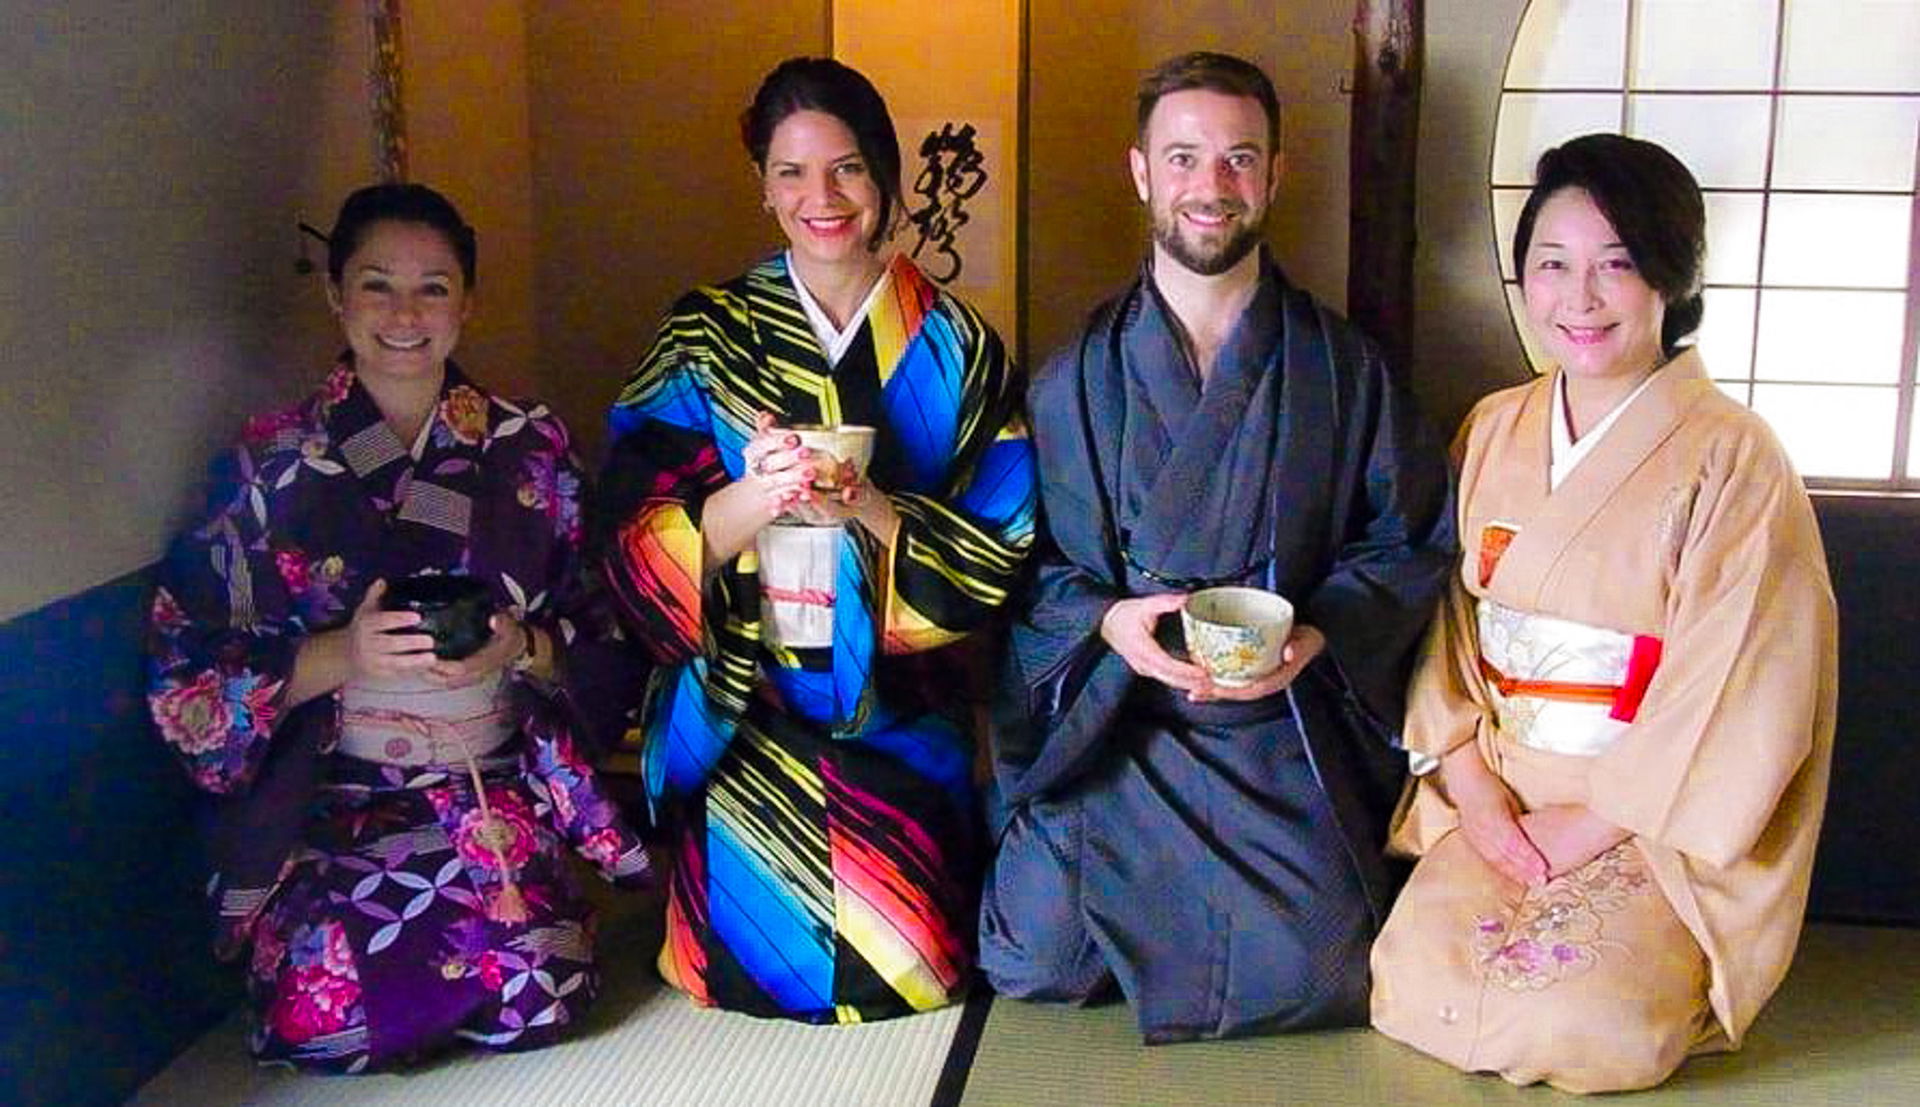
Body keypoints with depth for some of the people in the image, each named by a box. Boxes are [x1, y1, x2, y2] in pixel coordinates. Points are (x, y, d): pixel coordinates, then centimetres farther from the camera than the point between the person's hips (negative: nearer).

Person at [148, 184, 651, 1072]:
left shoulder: (531, 449, 5)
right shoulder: (271, 464, 1)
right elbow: (187, 678, -2)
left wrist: (523, 648, -14)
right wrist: (338, 655, -17)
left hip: (504, 793, 1)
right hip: (329, 806, 0)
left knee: (537, 998, -25)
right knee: (327, 1014, -26)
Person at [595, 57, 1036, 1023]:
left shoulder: (956, 348, 0)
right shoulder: (705, 338, 0)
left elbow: (1001, 552, -5)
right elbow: (634, 550, -7)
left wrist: (869, 508, -23)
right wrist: (754, 496, -28)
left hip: (899, 728, 1)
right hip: (742, 725, 0)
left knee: (907, 971, 4)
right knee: (760, 963, 1)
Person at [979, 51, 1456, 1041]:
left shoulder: (1341, 368, 2)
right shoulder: (1075, 377, 3)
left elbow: (1410, 540, 4)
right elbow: (1026, 560, 2)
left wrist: (1318, 636, -13)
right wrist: (1109, 622, -17)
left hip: (1284, 744, 0)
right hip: (1107, 733, 1)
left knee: (1308, 977, -14)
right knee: (1036, 961, -11)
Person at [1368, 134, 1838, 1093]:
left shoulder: (1732, 459, -10)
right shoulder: (1492, 431, 6)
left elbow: (1735, 692, -13)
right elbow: (1447, 620, 8)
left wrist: (1595, 823, -13)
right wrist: (1471, 784, -5)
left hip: (1661, 823, -3)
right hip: (1496, 806, 4)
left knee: (1587, 1021, -23)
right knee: (1416, 981, -19)